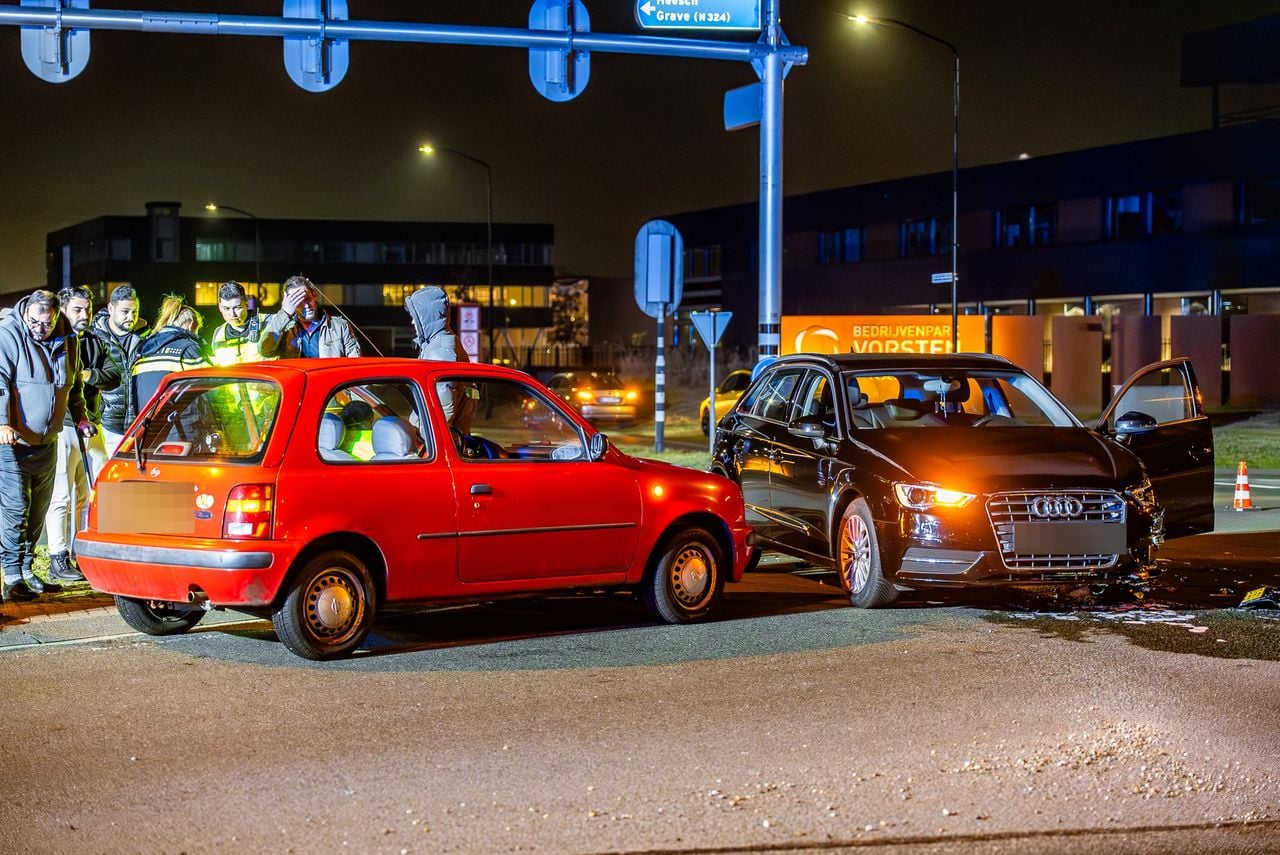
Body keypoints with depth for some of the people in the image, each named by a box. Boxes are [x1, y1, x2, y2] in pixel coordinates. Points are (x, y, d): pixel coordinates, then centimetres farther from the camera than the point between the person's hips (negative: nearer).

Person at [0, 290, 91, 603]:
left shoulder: (67, 340, 7)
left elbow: (73, 386, 24)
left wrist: (80, 417, 17)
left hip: (47, 443, 6)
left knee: (38, 510, 12)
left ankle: (26, 570, 21)